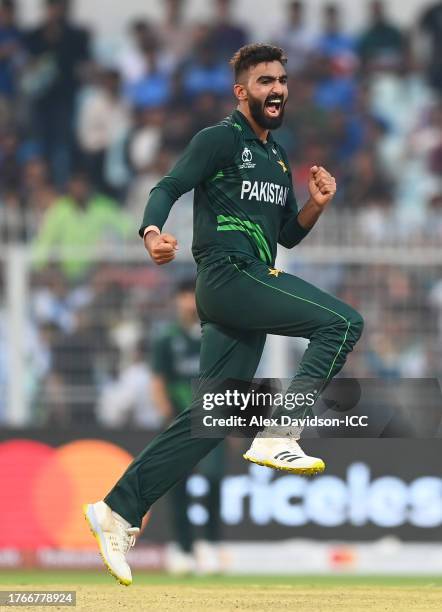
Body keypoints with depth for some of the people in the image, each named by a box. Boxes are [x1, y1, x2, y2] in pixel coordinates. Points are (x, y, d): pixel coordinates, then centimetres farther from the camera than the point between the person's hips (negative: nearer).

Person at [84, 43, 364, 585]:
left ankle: (118, 510, 4)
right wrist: (153, 232, -33)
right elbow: (168, 188, -12)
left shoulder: (276, 159, 24)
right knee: (343, 322, -20)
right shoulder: (220, 139, -1)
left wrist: (316, 204, 7)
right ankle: (278, 435, -25)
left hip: (253, 290, 8)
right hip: (227, 274, -8)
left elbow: (288, 235, 28)